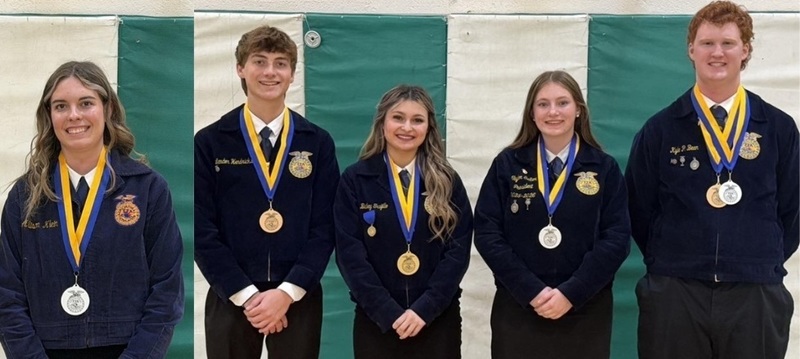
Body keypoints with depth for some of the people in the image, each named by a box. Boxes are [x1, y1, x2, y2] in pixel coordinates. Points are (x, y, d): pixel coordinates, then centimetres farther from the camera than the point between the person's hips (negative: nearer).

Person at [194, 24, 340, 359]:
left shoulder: (318, 143, 4)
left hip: (299, 299, 1)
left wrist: (287, 291, -11)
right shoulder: (209, 143, 1)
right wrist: (246, 294, -11)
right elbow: (203, 230, -4)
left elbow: (324, 227, 0)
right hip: (230, 299, 0)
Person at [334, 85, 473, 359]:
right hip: (376, 319, -1)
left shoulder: (447, 182, 4)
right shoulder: (355, 180, 0)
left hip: (438, 318, 1)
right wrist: (388, 312, -14)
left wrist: (425, 308, -13)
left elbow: (458, 249, -2)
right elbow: (350, 254, -6)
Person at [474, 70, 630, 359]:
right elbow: (487, 233, -3)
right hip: (517, 308, 0)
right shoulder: (507, 164, 3)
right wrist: (531, 291, -12)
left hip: (585, 311, 0)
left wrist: (571, 293, -13)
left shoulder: (604, 168, 4)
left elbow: (616, 238, -3)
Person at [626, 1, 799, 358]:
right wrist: (669, 263, 5)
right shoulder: (660, 129, 4)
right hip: (674, 294, -1)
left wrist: (764, 263, 5)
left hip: (756, 296, 1)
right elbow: (639, 210, 8)